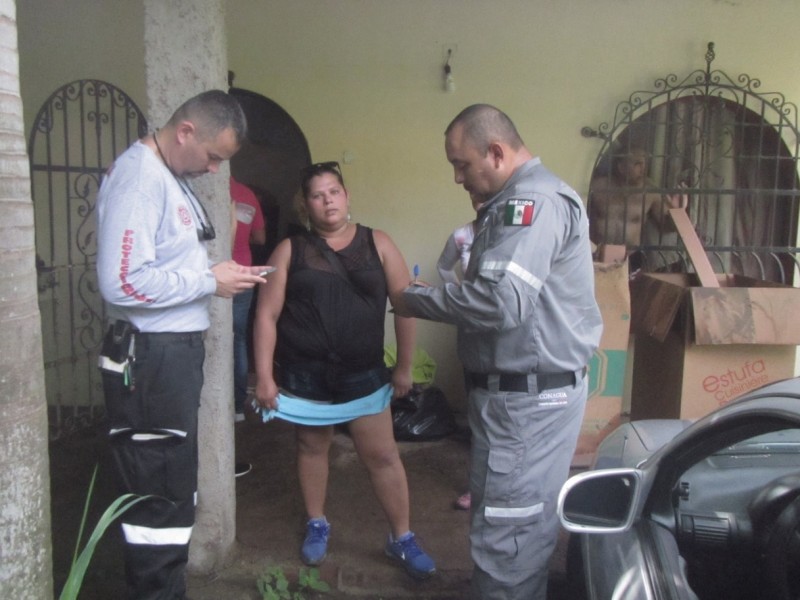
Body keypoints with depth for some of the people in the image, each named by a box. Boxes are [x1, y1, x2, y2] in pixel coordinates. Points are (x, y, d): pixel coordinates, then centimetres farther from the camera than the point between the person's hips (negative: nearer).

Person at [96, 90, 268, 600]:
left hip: (177, 349, 10)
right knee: (161, 494, 1)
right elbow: (123, 282, -27)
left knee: (174, 487, 20)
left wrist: (217, 277, 1)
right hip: (150, 357, -10)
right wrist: (209, 281, -19)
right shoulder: (138, 176, -18)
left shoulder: (175, 176, 12)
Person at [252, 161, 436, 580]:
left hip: (364, 374, 0)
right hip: (305, 375, 0)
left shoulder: (378, 244, -1)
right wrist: (264, 376, -8)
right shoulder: (290, 251, -2)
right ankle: (316, 525, 38)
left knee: (382, 455, 6)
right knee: (312, 448, 17)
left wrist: (404, 366, -1)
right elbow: (267, 315, -3)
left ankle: (401, 539, 22)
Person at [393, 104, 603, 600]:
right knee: (528, 519, 21)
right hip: (533, 388, 10)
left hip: (529, 396, -10)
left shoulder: (532, 200, -18)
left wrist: (417, 301, -16)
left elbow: (501, 301, -29)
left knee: (505, 529, 1)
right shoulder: (524, 197, 16)